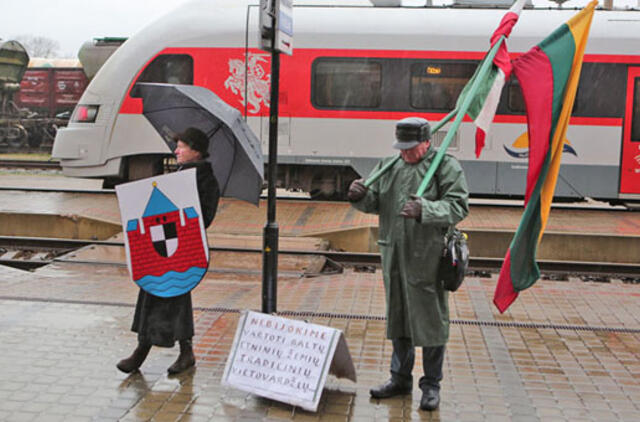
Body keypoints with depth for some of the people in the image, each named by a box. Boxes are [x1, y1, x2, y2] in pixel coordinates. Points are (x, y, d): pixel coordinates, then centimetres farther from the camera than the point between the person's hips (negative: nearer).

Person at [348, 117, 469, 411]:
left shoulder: (446, 166, -5)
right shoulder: (389, 165, 12)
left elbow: (458, 207, -14)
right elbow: (376, 203, 16)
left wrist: (423, 210, -30)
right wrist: (361, 196, -7)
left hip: (428, 258, -5)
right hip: (394, 255, 6)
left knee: (430, 319, 3)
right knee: (397, 317, 15)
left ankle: (432, 385, 18)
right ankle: (400, 378, 31)